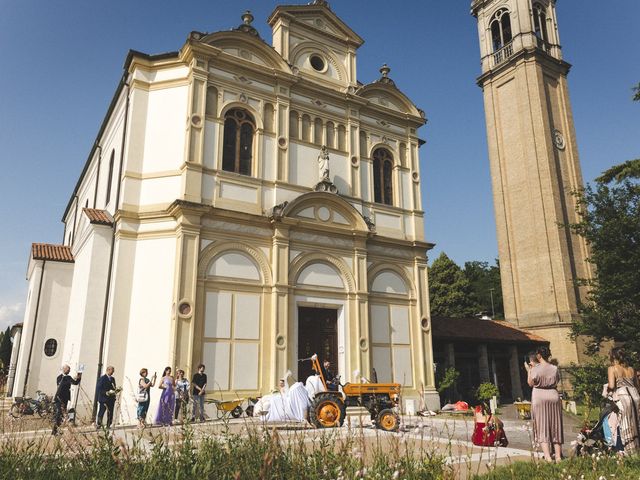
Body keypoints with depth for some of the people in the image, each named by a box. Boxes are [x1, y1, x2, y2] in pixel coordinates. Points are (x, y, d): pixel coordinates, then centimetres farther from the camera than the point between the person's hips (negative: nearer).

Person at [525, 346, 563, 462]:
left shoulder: (535, 369, -11)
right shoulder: (554, 368, -1)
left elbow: (530, 383, -3)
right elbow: (557, 382, 11)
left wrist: (528, 370, 9)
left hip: (539, 397, -4)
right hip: (553, 396, 4)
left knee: (542, 427, 0)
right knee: (555, 427, 14)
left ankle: (548, 457, -8)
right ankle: (558, 456, 18)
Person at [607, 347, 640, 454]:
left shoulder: (612, 369, -4)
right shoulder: (631, 369, 14)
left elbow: (611, 386, -14)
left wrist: (607, 388, 7)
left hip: (622, 397, -6)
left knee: (626, 426, 0)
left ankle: (630, 451, 3)